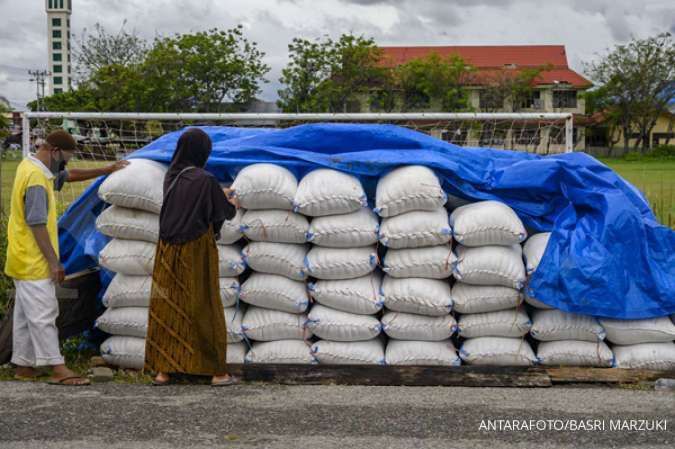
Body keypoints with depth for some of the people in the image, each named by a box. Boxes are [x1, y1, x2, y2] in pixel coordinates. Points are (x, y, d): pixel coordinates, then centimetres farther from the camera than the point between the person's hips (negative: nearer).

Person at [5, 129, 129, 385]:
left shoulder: (31, 167, 10)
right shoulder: (36, 178, -20)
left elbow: (70, 176, 23)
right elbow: (37, 224, -22)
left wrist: (106, 170, 19)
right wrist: (54, 262, -19)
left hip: (25, 261, 10)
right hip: (34, 261, -10)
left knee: (26, 314, 13)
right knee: (43, 314, -7)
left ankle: (23, 366, 19)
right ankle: (58, 369, -4)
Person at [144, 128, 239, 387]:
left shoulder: (171, 177, 2)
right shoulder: (206, 180, -14)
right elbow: (225, 212, -3)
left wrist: (219, 196, 31)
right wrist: (232, 205, 21)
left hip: (169, 250, 5)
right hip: (197, 250, -5)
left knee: (167, 306, 9)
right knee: (203, 308, 3)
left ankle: (162, 370, 11)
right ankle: (217, 372, 9)